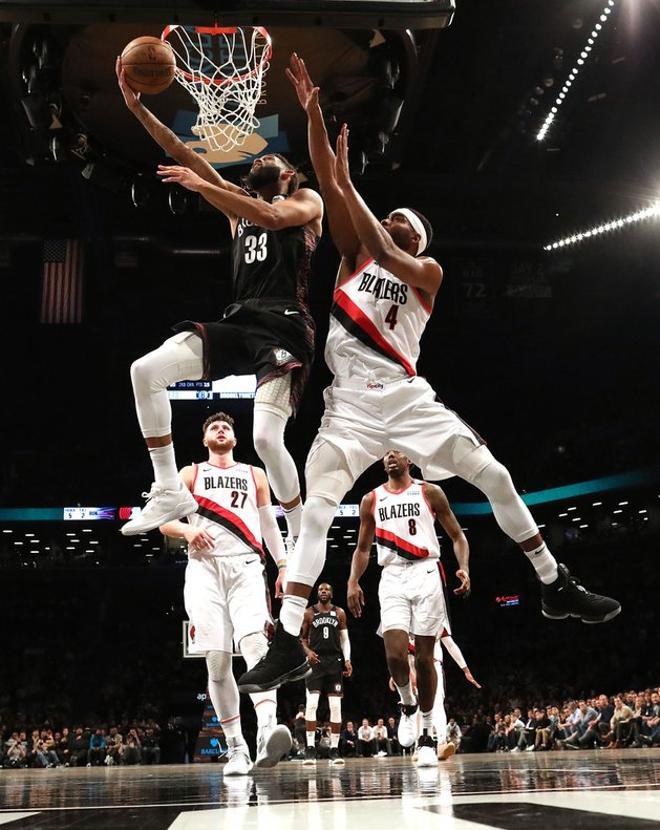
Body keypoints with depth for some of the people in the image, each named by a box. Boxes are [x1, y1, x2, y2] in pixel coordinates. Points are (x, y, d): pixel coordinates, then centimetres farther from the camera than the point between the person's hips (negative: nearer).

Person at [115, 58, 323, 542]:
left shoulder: (306, 200, 9)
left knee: (266, 438, -20)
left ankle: (301, 540, 1)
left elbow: (271, 216, -14)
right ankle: (170, 492, -6)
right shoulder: (238, 202, 25)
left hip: (284, 327, -6)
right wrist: (137, 108, 9)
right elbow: (186, 157, 17)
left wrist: (201, 186, -15)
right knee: (146, 370, -11)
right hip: (239, 323, 6)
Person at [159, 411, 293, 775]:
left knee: (254, 642, -24)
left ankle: (267, 731, -41)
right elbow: (164, 521, 11)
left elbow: (269, 525, 21)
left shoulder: (255, 475, 21)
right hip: (205, 568, 0)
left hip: (245, 566, 0)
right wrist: (188, 530, -11)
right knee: (217, 659, -6)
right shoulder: (190, 474, 17)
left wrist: (283, 566, 9)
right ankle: (236, 748, 1)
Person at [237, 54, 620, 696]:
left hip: (406, 398, 0)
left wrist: (350, 182, -18)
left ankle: (556, 587, 12)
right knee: (315, 510, -13)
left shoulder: (427, 272, 9)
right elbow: (325, 186, 4)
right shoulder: (353, 256, 14)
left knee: (493, 476, -4)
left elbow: (383, 253, -14)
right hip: (349, 406, 1)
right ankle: (287, 645, -14)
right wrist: (313, 112, -5)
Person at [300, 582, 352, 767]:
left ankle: (334, 750, 6)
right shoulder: (309, 613, 6)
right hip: (316, 661, -1)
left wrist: (347, 659, -2)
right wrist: (308, 651, -9)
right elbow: (302, 638, 11)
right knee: (311, 704, -12)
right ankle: (310, 749, -9)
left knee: (336, 706, 0)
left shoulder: (340, 613, 9)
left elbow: (345, 639, 10)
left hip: (335, 660, 2)